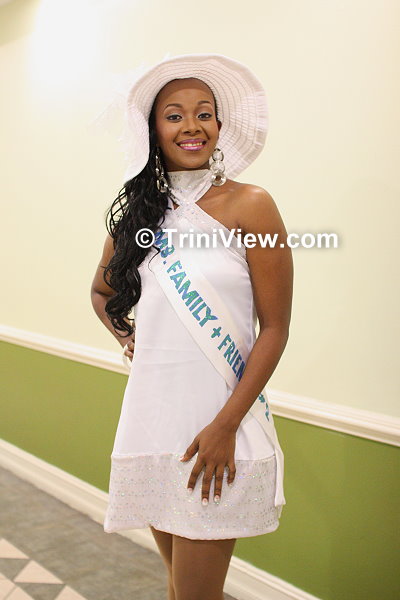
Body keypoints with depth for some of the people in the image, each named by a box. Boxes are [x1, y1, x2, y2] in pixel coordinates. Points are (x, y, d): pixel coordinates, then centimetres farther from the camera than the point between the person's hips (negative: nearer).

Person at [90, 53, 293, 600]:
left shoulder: (248, 205, -7)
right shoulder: (138, 212, 8)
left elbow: (275, 328, -9)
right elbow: (102, 293, 26)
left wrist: (226, 425, -15)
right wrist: (129, 338, 7)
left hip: (217, 421, -5)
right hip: (150, 414, 5)